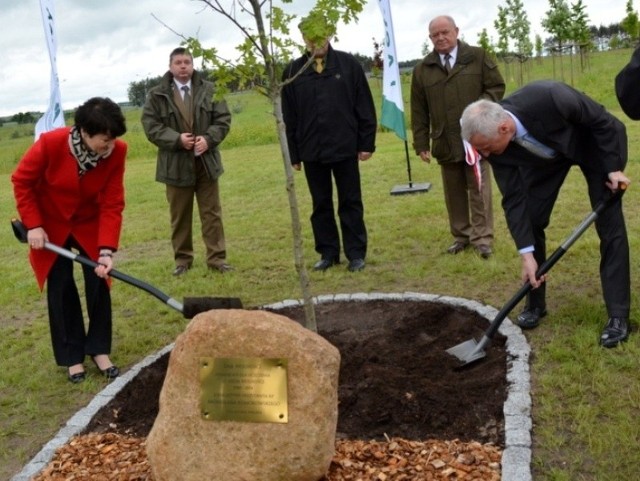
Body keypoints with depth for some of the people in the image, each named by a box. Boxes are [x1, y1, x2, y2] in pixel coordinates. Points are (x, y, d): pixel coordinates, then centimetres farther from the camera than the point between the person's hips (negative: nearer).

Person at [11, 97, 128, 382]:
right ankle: (72, 357, 14)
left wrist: (107, 250, -28)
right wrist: (33, 225, -18)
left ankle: (99, 350, 15)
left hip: (90, 225, 2)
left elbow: (112, 204, -21)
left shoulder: (117, 151, -25)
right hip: (51, 226, -2)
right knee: (60, 289, 2)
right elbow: (22, 181, -14)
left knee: (98, 283, -1)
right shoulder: (50, 144, -31)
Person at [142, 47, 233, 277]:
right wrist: (177, 139, -18)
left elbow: (223, 119, 3)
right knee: (180, 216, 9)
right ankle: (182, 259, 20)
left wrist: (208, 139, -14)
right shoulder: (157, 95, -1)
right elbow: (151, 126, -5)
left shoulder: (209, 90, 3)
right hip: (176, 165, -1)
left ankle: (217, 257, 13)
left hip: (206, 161, 1)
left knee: (212, 213, 6)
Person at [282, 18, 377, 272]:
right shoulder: (293, 71, 3)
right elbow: (289, 118, 5)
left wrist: (367, 143, -4)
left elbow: (365, 108, 0)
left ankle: (356, 253, 14)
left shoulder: (348, 64, 0)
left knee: (351, 203, 5)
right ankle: (328, 253, 21)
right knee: (321, 205, 10)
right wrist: (293, 154, 3)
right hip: (311, 151, 2)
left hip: (345, 148, -2)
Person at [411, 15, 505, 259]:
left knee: (479, 189, 0)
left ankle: (482, 237, 6)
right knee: (454, 192, 8)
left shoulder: (478, 57, 4)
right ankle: (460, 235, 19)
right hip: (445, 142, 2)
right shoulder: (422, 69, 9)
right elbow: (419, 111, 9)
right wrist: (421, 143, 4)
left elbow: (497, 86, 4)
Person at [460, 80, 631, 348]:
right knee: (531, 221, -2)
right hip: (546, 154, 4)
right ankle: (535, 303, 14)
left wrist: (614, 167, -21)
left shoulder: (549, 98, -44)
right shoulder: (495, 140, -27)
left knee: (610, 225, -8)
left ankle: (618, 314, 0)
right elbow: (514, 199, -22)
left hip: (592, 143, -3)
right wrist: (526, 253, -25)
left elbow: (604, 121, -25)